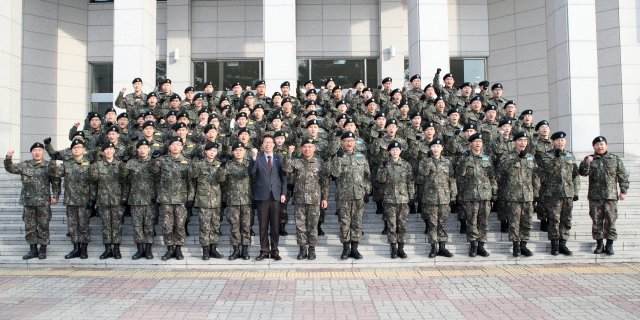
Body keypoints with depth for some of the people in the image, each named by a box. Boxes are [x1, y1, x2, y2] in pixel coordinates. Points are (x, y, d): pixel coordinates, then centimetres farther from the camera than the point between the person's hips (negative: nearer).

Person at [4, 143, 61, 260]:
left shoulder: (49, 166, 0)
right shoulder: (25, 165, 5)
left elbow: (56, 182, 1)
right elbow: (10, 168, -3)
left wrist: (55, 196, -7)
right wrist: (8, 158, -21)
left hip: (44, 202, -2)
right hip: (28, 202, 2)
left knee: (43, 227, 4)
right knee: (29, 227, 8)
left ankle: (43, 250, 14)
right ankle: (33, 249, 19)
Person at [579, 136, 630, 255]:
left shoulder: (615, 159, 7)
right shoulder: (590, 159, 8)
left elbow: (623, 176, 7)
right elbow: (583, 172, -5)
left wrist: (623, 191, 1)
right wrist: (587, 163, -21)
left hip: (611, 196, -1)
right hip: (594, 197, 1)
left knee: (610, 221, 0)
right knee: (596, 221, 5)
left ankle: (609, 245, 9)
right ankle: (599, 244, 14)